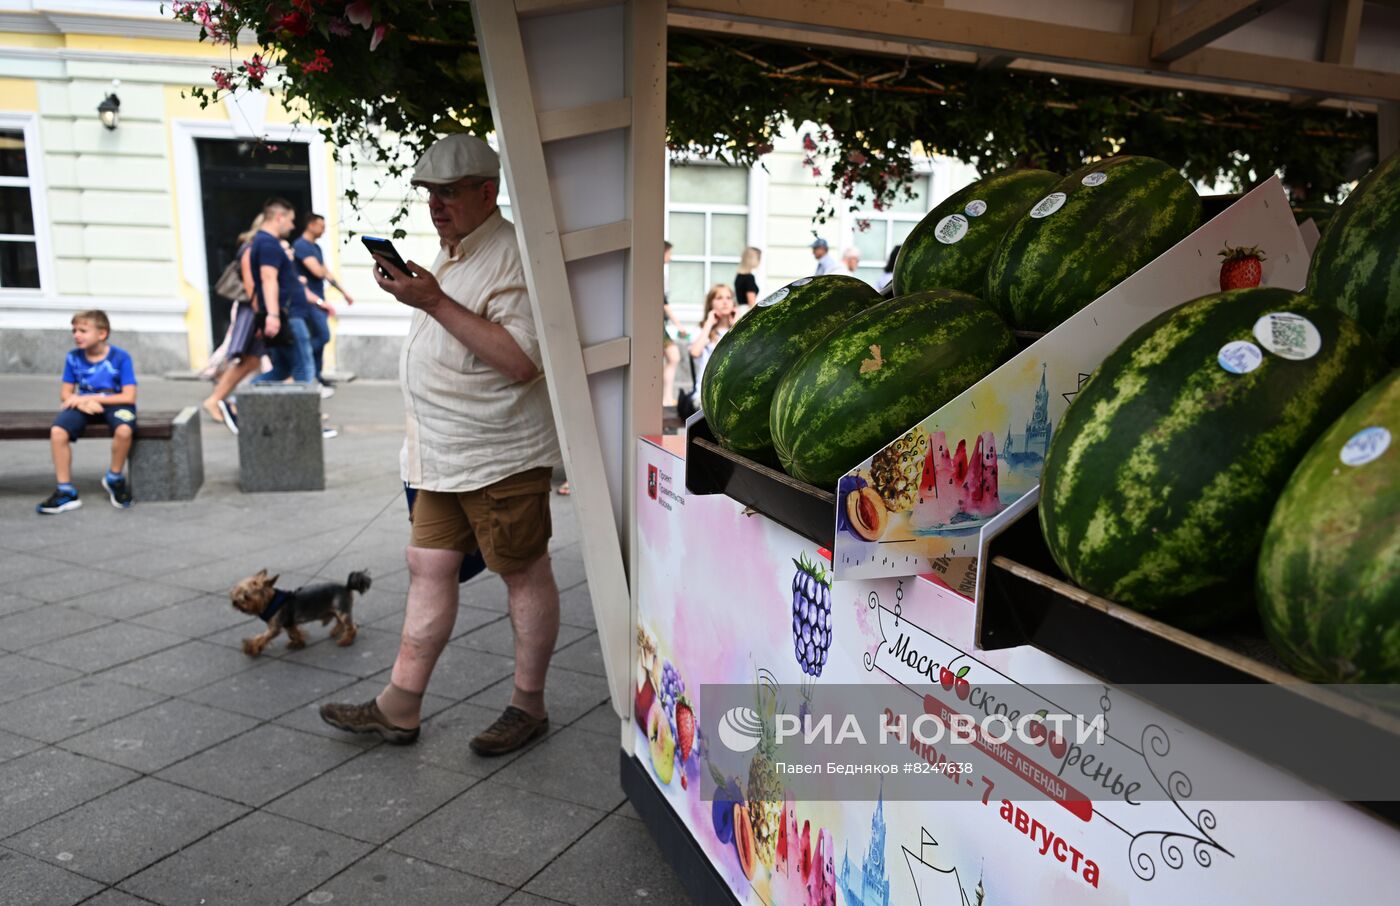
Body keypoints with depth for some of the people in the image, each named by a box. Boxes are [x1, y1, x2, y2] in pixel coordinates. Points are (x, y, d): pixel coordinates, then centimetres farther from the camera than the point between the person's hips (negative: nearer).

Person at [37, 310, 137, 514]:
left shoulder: (120, 357, -9)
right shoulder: (73, 357, 2)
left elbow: (129, 397, -13)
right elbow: (65, 393, 7)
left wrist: (90, 398, -16)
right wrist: (82, 402, -16)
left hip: (113, 403, -3)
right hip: (84, 404, 3)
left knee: (124, 430, -36)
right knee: (57, 431, -26)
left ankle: (114, 477, -6)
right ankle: (66, 491, -13)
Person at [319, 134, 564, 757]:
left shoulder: (513, 255, -14)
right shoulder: (450, 255, 18)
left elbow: (522, 360, -26)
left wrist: (434, 302, -24)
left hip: (500, 453, -9)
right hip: (444, 453, 10)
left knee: (524, 573, 4)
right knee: (428, 567, 10)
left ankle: (528, 706, 18)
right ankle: (399, 707, 19)